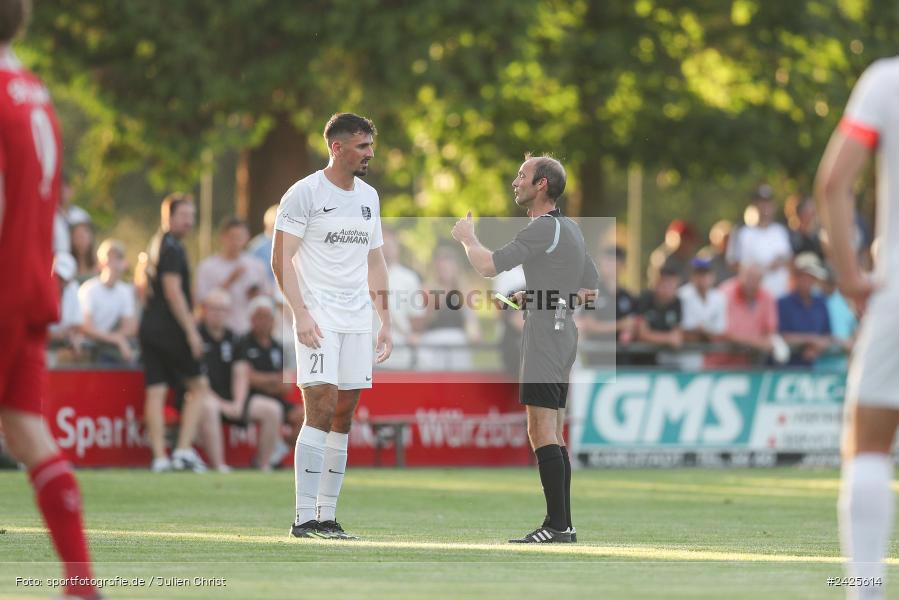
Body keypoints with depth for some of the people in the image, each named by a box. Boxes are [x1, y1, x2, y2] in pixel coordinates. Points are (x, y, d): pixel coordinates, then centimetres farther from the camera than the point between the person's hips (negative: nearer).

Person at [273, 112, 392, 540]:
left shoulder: (368, 196, 15)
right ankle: (305, 518, -14)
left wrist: (385, 320, 15)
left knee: (343, 417, 5)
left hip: (358, 320, 7)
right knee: (321, 408, -15)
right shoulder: (305, 193, -6)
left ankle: (327, 517, 9)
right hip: (318, 317, -7)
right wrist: (301, 314, -18)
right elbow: (281, 259, -9)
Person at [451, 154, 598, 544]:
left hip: (545, 338, -10)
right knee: (553, 436, 11)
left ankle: (557, 525, -16)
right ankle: (563, 525, 11)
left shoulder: (544, 229, -14)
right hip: (563, 337, 10)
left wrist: (467, 237, 1)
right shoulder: (571, 229, 17)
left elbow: (488, 266, -18)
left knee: (541, 432, -12)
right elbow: (590, 290, 24)